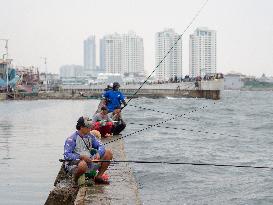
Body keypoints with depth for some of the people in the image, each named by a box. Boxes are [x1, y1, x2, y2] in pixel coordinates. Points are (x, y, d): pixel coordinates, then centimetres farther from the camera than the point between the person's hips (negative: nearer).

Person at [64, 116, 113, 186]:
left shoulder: (90, 136, 9)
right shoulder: (72, 139, -12)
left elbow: (100, 146, 6)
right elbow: (67, 155, -19)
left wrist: (98, 153, -16)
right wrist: (81, 157, -28)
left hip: (89, 162, 7)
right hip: (74, 164, -7)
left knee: (108, 153, 1)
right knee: (83, 164, -43)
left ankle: (98, 177, 8)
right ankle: (74, 179, -10)